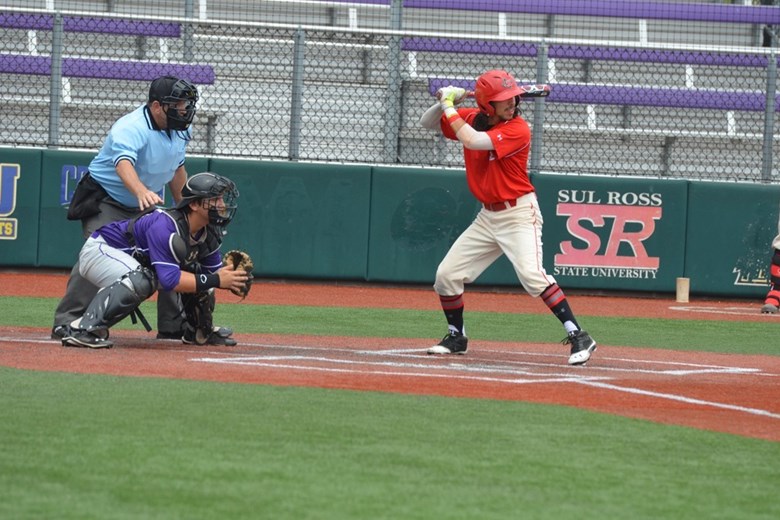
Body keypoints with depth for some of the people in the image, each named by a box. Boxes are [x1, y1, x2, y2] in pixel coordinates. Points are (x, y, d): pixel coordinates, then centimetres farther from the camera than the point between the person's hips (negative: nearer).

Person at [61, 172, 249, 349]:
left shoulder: (210, 233, -9)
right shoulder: (165, 226, -35)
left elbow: (214, 271, -2)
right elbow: (170, 280, -39)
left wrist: (230, 278, -25)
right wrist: (215, 280, -39)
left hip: (134, 259, 9)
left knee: (196, 273, 5)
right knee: (141, 281, -38)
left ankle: (199, 332, 25)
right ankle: (82, 330, -37)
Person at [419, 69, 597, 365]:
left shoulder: (518, 130, -18)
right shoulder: (472, 119, 3)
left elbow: (473, 141, -29)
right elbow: (427, 123, 11)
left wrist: (449, 107, -19)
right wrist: (446, 103, -9)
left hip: (518, 215, -7)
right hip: (487, 216, 7)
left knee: (531, 274, -24)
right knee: (446, 274, 7)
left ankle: (579, 338, -22)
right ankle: (456, 338, 27)